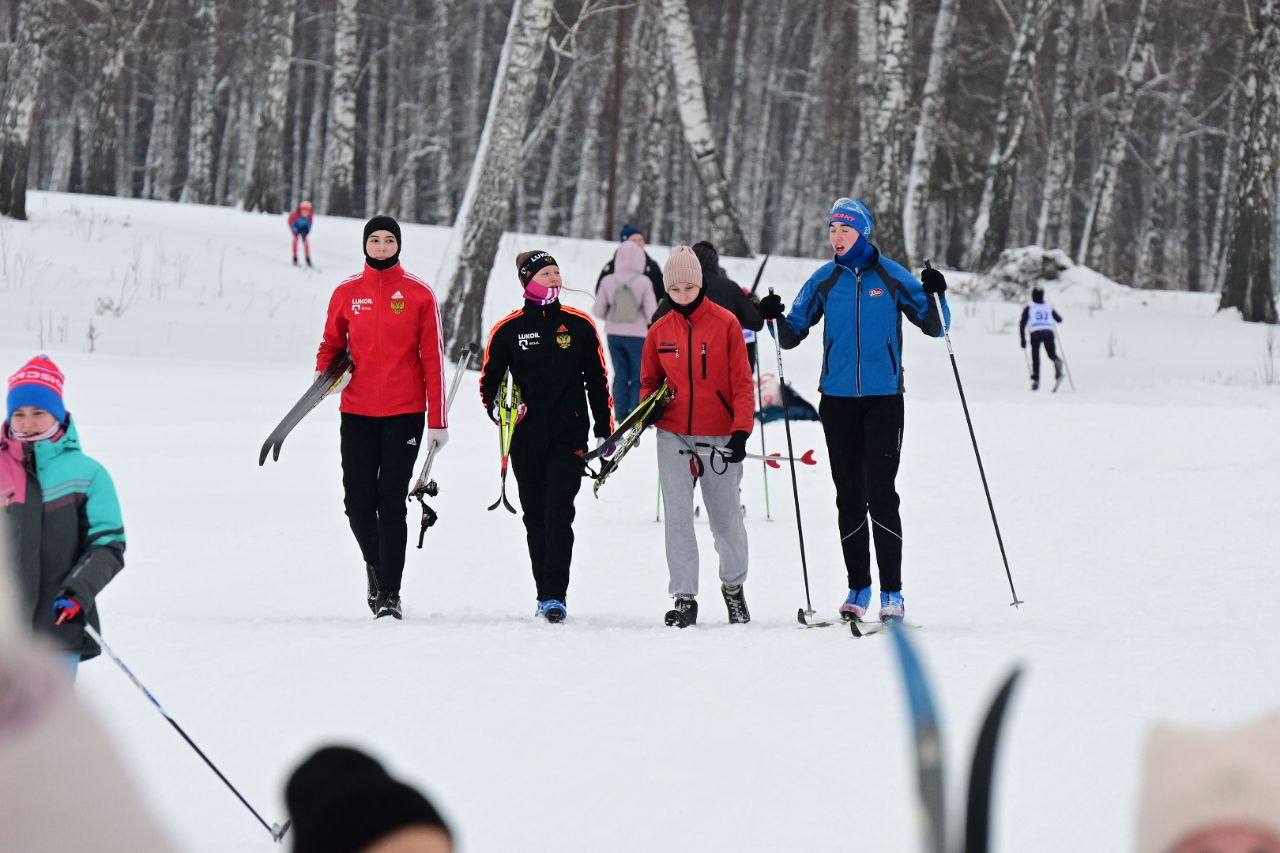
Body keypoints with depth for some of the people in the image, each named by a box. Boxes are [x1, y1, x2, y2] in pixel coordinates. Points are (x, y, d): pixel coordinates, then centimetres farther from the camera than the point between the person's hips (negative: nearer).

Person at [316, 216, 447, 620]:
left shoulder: (419, 294, 1)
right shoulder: (347, 293, 7)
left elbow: (433, 358, 2)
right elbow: (331, 344, 17)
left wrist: (438, 420, -1)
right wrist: (325, 374, -6)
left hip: (405, 412, -2)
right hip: (357, 412, 2)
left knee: (392, 503, -5)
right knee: (358, 502, 2)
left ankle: (390, 591, -1)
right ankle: (375, 564, 30)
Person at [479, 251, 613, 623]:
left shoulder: (579, 325, 4)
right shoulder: (508, 329, 3)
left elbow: (597, 380, 10)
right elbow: (489, 380, 10)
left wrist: (605, 431, 8)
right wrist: (496, 409, -11)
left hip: (569, 436, -1)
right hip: (526, 438, 1)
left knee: (558, 513, -12)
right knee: (535, 517, 7)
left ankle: (556, 595, -15)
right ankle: (545, 594, 16)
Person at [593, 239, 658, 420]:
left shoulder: (607, 281, -8)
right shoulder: (643, 282, -14)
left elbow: (599, 311, -2)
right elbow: (652, 313, -12)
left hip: (613, 334, 2)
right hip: (637, 335, -2)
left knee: (620, 376, 14)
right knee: (639, 378, 9)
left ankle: (622, 416, 13)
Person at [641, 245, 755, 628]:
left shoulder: (725, 324, -3)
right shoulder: (660, 331, 7)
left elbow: (742, 382, -4)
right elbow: (650, 380, 18)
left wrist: (741, 431, -12)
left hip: (718, 436, -2)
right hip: (673, 436, 2)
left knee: (725, 518, 7)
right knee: (677, 517, -5)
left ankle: (733, 586, 28)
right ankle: (685, 597, -1)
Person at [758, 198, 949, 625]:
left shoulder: (892, 277, 0)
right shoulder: (824, 280, 6)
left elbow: (934, 327, 4)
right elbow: (793, 335, 9)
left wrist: (936, 296, -14)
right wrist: (775, 320, -11)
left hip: (884, 398, -3)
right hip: (838, 399, 3)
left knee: (881, 494, -9)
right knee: (849, 497, 6)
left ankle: (892, 592, -6)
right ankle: (858, 588, 14)